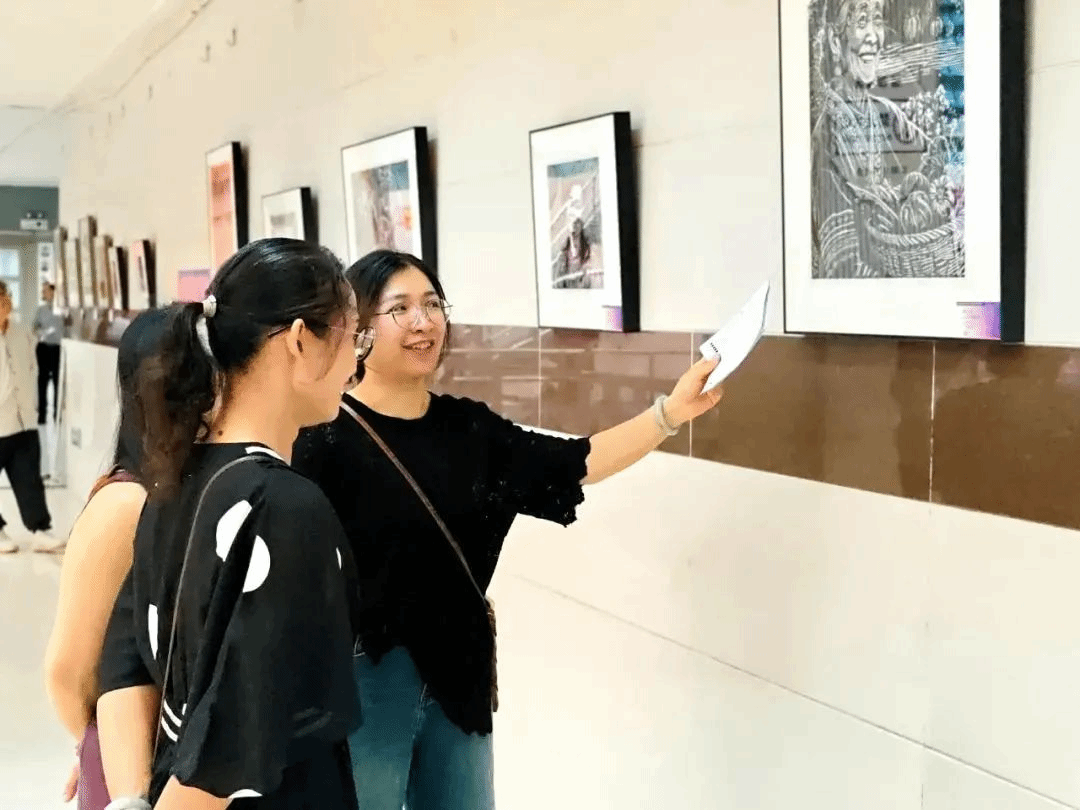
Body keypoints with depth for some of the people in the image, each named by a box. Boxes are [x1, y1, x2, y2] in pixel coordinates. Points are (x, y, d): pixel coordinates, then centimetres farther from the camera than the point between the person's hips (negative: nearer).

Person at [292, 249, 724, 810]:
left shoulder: (470, 428, 5)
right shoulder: (325, 438, -15)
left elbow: (573, 464, 2)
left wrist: (671, 412, -7)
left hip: (457, 674, 7)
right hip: (361, 683, -6)